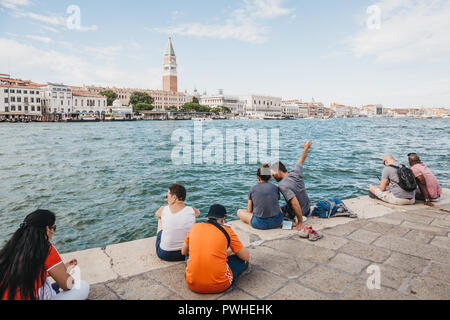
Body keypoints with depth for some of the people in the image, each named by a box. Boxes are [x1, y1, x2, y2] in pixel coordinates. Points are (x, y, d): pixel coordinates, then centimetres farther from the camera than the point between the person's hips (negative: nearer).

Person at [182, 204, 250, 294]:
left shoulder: (195, 227, 6)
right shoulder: (227, 230, -2)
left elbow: (184, 252, 21)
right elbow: (246, 256, 4)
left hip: (192, 285, 2)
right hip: (219, 286, -1)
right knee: (244, 259, 19)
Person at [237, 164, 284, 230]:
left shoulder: (253, 189, 3)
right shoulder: (275, 187, 6)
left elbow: (249, 211, 8)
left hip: (260, 224, -3)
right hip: (277, 222, 4)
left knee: (239, 212, 20)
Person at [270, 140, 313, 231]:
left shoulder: (283, 185, -30)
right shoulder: (296, 173, -11)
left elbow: (295, 204, -35)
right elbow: (301, 161, 9)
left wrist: (300, 222, -29)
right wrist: (306, 148, 26)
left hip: (295, 214, -7)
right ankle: (302, 216, 20)